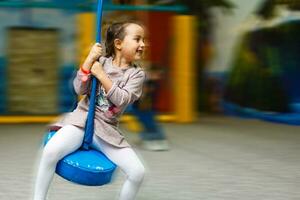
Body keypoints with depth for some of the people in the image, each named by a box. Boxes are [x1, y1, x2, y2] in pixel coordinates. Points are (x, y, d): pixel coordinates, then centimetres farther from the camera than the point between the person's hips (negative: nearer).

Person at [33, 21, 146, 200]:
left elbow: (122, 100, -13)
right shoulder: (101, 61, 4)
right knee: (50, 151, -28)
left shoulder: (137, 74, 2)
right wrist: (90, 59, -10)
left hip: (108, 130, 1)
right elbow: (79, 89, -3)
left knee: (138, 172, -15)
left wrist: (101, 76, -16)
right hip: (82, 119, -1)